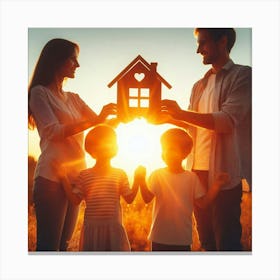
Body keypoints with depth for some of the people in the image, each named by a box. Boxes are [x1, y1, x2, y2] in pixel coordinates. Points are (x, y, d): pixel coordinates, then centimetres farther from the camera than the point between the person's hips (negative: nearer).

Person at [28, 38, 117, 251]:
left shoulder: (73, 98, 20)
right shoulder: (39, 92, 1)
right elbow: (54, 132, -12)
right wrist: (95, 120, -18)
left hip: (75, 178, 7)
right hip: (52, 177, -7)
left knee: (63, 243, 8)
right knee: (48, 245, -7)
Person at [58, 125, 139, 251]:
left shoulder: (120, 174, 5)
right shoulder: (84, 174, 2)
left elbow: (129, 199, 4)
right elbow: (75, 200, 0)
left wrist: (137, 180, -5)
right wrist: (64, 178, -6)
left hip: (114, 227, 1)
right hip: (92, 227, -1)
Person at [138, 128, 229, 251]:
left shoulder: (191, 177, -3)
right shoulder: (157, 175, -3)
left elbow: (203, 203, -3)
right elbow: (147, 198, -9)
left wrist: (216, 185, -13)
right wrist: (142, 179, -21)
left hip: (183, 239, 0)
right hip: (159, 238, 0)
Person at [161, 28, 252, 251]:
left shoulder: (242, 75, -4)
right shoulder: (200, 86, 17)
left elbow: (227, 121, -16)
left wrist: (181, 113, -20)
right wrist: (171, 116, 4)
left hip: (224, 173, -7)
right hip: (198, 171, 7)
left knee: (226, 242, -1)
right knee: (207, 240, 14)